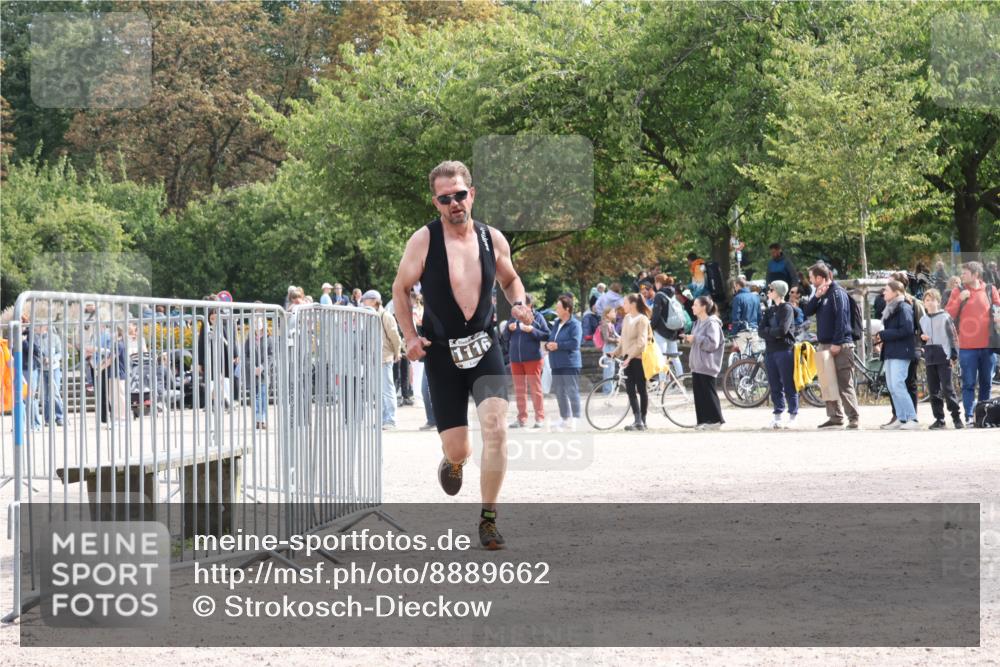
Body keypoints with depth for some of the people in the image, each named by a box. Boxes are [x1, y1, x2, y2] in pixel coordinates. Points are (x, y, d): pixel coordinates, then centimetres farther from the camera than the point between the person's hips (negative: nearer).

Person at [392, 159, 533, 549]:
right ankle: (454, 462, 40)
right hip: (442, 353, -1)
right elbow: (401, 288, 4)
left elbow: (509, 279, 19)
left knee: (496, 429, -20)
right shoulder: (423, 240, -8)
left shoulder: (492, 239, 0)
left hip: (484, 346, 1)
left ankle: (488, 518, -8)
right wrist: (410, 336, -6)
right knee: (457, 450, -1)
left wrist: (518, 304, -2)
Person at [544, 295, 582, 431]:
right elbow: (550, 338, 25)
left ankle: (575, 419, -3)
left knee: (572, 391, -8)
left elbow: (575, 343, -19)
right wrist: (548, 345, 1)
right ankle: (564, 418, 20)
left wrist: (557, 345, -16)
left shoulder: (574, 324, -9)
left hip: (570, 363, -8)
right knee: (559, 392, 11)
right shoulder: (556, 323, 16)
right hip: (557, 363, 8)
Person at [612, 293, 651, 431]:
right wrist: (616, 352, 9)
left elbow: (641, 342, -17)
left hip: (638, 358, -7)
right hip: (627, 358, 7)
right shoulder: (627, 318, 11)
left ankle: (642, 421, 6)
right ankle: (638, 421, -2)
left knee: (641, 390, 1)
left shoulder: (642, 319, -10)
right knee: (630, 390, 0)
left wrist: (630, 356, -22)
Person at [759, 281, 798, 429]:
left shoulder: (787, 308, -3)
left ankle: (792, 417, -1)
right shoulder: (770, 310, 17)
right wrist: (774, 332, -10)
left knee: (789, 386, -4)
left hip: (785, 350, -7)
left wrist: (768, 331, -1)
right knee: (775, 387, 7)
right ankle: (777, 416, 10)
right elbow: (761, 331, 6)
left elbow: (782, 330, -15)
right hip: (770, 351, 7)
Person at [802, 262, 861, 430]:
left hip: (840, 346, -9)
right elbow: (807, 312, 11)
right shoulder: (821, 293, 16)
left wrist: (837, 343, -21)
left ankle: (854, 418, -11)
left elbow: (841, 319, -16)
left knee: (844, 384, -10)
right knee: (828, 383, 9)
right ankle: (835, 417, 14)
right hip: (824, 345, 9)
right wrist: (816, 297, -5)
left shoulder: (838, 293, -10)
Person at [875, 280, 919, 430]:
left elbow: (906, 329, -20)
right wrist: (882, 337, 2)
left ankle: (912, 419, -14)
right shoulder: (891, 308, 19)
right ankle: (901, 419, 12)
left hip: (900, 353, -10)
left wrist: (884, 335, -15)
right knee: (892, 387, 8)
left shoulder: (904, 307, -10)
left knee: (897, 386, -15)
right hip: (890, 353, 10)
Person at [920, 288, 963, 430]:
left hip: (944, 358, -5)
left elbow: (953, 337, -1)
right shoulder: (922, 320, 15)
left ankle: (956, 417, -2)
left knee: (947, 388, -9)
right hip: (930, 359, 5)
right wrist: (922, 338, 1)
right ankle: (939, 418, 8)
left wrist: (954, 355, -7)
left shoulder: (945, 317, 0)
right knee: (933, 390, 4)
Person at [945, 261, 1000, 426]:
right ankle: (969, 416, -3)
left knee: (986, 383, 7)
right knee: (968, 383, -3)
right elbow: (948, 315, 1)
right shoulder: (958, 292, 6)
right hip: (967, 346, -1)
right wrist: (960, 299, -11)